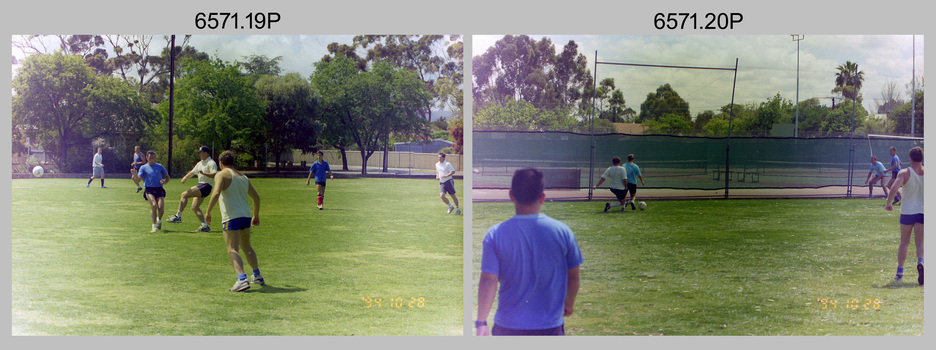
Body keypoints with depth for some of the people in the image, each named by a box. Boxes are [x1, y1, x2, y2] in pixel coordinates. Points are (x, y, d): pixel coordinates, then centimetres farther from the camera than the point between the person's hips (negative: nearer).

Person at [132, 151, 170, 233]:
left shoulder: (160, 166, 14)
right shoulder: (143, 167, 10)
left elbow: (167, 177, 19)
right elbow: (139, 179, -3)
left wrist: (165, 181, -3)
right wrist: (135, 175, -25)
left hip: (159, 189, 1)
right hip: (149, 190, -1)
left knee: (160, 207, -14)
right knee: (153, 205, -24)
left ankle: (159, 220, 20)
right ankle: (154, 226, -19)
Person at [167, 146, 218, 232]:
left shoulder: (211, 163, -8)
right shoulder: (200, 163, 21)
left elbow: (214, 175, -22)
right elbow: (192, 172, 26)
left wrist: (203, 173, -34)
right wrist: (185, 177, 8)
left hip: (206, 186, -10)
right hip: (200, 186, 10)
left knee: (184, 194, -18)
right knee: (195, 207, 5)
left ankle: (178, 216, -17)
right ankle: (205, 226, 5)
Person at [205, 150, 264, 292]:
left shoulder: (221, 175, -3)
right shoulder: (243, 177, 18)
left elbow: (216, 194, -19)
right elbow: (256, 197, 21)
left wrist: (208, 212, -11)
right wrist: (256, 215, 31)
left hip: (231, 217, -7)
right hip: (246, 215, 7)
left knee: (232, 250, -9)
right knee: (246, 246, 24)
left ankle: (242, 279, -26)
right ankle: (257, 276, 30)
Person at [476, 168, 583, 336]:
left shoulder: (496, 234, -9)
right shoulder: (562, 231, -6)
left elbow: (488, 280, -11)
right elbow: (573, 276, 4)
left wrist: (481, 322, -5)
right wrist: (569, 304, 22)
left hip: (507, 328, 0)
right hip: (550, 327, 0)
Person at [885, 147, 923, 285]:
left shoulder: (904, 173, -8)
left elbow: (894, 189, -21)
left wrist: (888, 203, -6)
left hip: (907, 212, -1)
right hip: (923, 212, 1)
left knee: (904, 242, 11)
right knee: (919, 243, 4)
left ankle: (899, 272, 13)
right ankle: (920, 262, -26)